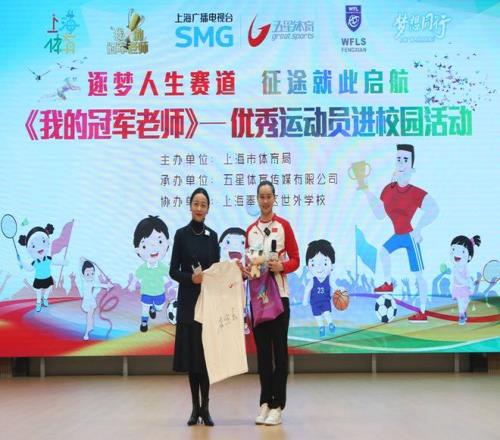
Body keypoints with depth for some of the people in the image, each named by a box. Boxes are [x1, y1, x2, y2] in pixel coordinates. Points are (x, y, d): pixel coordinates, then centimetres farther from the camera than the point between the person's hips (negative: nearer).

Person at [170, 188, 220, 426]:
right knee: (190, 352, 1)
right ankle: (195, 407, 10)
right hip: (188, 301, -2)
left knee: (207, 352, -1)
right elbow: (173, 271, -3)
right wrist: (191, 278, -18)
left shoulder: (212, 235, 9)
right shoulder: (181, 234, 0)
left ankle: (205, 407, 5)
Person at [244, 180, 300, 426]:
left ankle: (278, 406, 4)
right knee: (262, 348, 7)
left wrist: (282, 267, -19)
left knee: (279, 348, -1)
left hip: (279, 294, -4)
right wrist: (245, 270, -7)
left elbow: (295, 259, -1)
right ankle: (265, 403, 15)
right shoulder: (250, 230, 10)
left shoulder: (284, 226, -1)